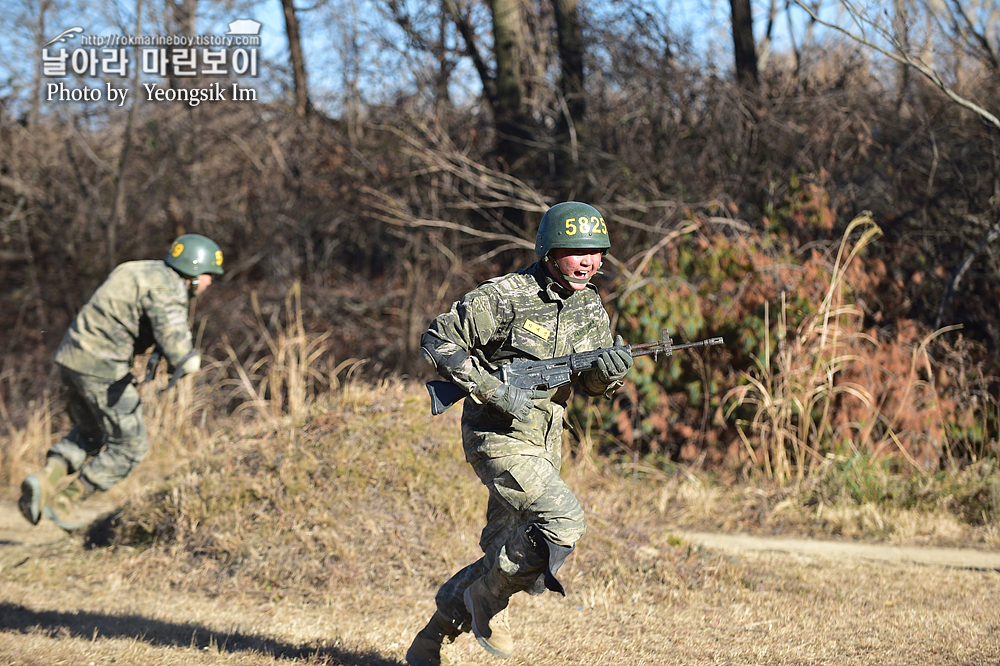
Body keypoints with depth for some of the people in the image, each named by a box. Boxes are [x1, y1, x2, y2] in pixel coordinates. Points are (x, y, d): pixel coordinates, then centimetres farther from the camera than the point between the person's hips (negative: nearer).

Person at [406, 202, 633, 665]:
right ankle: (489, 597, -4)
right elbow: (437, 342, -13)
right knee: (562, 519, -25)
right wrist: (493, 390, -21)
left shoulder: (591, 307, 6)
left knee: (503, 555, 10)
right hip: (498, 437, -7)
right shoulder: (506, 296, -15)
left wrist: (612, 370, -13)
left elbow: (593, 384, 12)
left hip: (543, 447, 7)